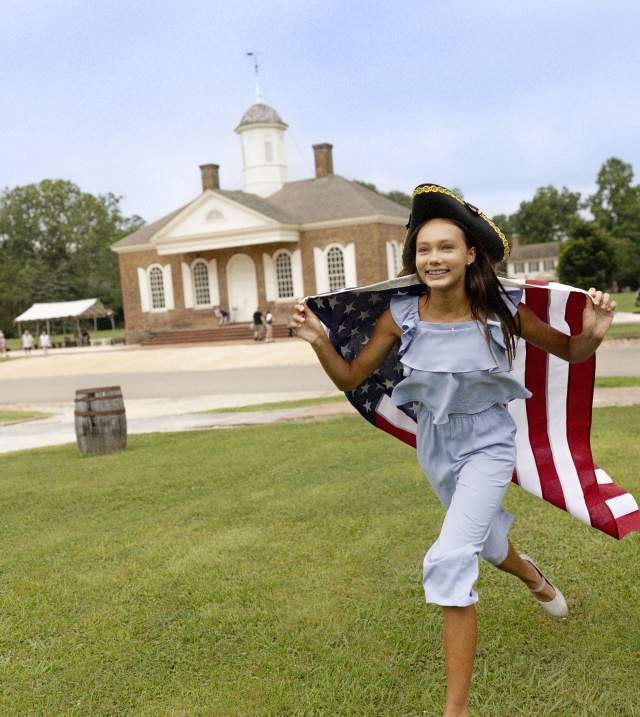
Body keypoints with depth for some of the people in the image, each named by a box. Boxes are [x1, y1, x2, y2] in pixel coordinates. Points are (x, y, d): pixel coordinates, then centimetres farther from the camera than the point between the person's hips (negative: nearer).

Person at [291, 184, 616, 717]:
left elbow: (570, 353, -6)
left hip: (487, 444, -4)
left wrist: (594, 333, -29)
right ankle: (532, 576, 67)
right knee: (487, 541, 28)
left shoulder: (503, 312, -22)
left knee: (450, 561, -19)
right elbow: (351, 379, -8)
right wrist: (320, 342, -27)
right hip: (435, 447, 4)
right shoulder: (401, 317, -17)